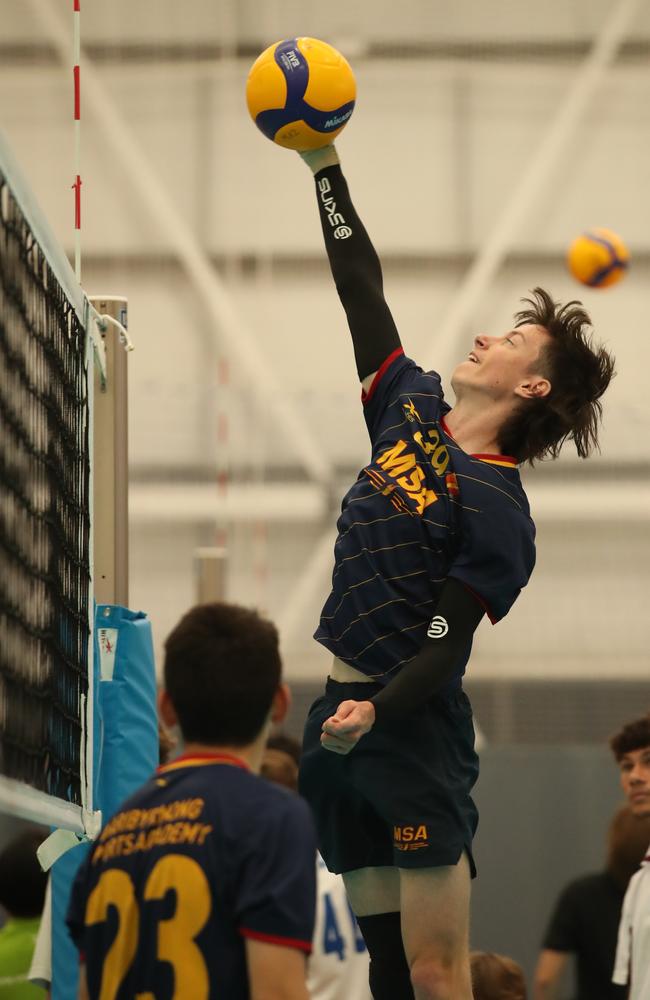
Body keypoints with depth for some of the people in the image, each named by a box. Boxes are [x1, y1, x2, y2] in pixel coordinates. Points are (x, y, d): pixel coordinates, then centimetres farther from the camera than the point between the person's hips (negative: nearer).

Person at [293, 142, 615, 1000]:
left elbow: (443, 647, -17)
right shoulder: (412, 406, 8)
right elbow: (361, 286, 14)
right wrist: (324, 164, 14)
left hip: (410, 730, -7)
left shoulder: (497, 509, -12)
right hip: (339, 716, 7)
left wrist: (373, 713, -33)